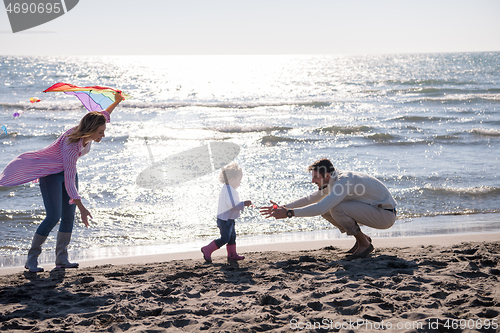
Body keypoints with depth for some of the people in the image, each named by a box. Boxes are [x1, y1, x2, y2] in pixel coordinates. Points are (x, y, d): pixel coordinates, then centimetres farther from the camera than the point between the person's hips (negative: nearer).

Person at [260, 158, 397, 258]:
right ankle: (362, 238, 11)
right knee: (326, 210, 2)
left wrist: (289, 213, -32)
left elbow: (320, 207, -36)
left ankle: (364, 243, -8)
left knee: (336, 208, -26)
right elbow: (311, 199, 14)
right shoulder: (333, 180, 4)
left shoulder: (343, 181, -26)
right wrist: (283, 208, 4)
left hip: (386, 215, -9)